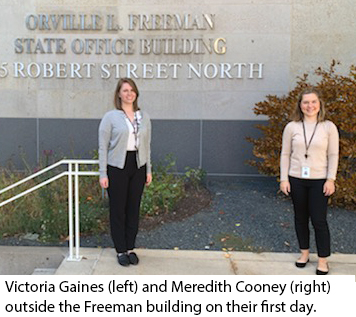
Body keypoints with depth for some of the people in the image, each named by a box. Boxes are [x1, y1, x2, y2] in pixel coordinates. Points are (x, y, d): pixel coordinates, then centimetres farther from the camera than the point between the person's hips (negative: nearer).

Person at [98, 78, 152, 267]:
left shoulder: (144, 117, 8)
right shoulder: (110, 117, -4)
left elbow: (147, 145, 13)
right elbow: (103, 147, -5)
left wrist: (148, 170, 10)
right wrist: (103, 173, -9)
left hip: (138, 166, 4)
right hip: (117, 167, -3)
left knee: (133, 208, 10)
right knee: (118, 209, 4)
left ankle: (130, 248, 23)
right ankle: (121, 250, 17)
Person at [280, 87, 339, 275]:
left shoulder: (329, 127, -3)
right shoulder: (292, 127, -1)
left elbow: (333, 155, -1)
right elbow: (285, 154, 2)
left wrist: (331, 179, -7)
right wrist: (284, 179, -1)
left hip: (319, 180, -2)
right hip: (296, 180, 2)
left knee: (319, 220, -1)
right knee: (300, 217, 13)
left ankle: (323, 260, 12)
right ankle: (304, 252, 30)